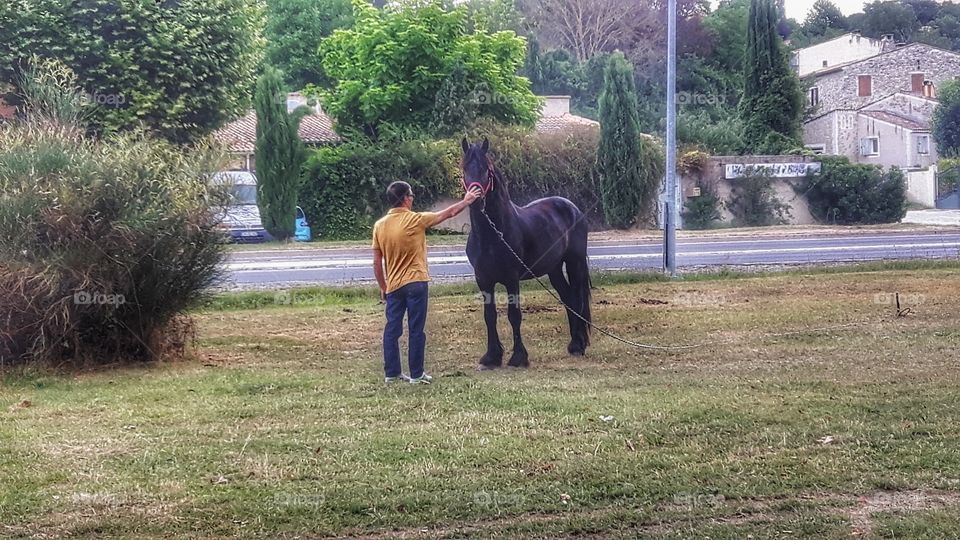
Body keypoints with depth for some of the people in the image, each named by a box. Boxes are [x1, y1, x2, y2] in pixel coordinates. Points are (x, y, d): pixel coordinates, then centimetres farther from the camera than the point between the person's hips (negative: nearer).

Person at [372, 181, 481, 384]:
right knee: (416, 330, 1)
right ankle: (416, 374, 4)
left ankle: (392, 372, 14)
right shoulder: (415, 220, -10)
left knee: (392, 329, 10)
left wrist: (383, 287, 16)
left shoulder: (379, 226, 2)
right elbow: (448, 214, 3)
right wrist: (466, 201, 19)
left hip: (393, 286, 4)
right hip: (415, 283, -4)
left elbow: (377, 263, 5)